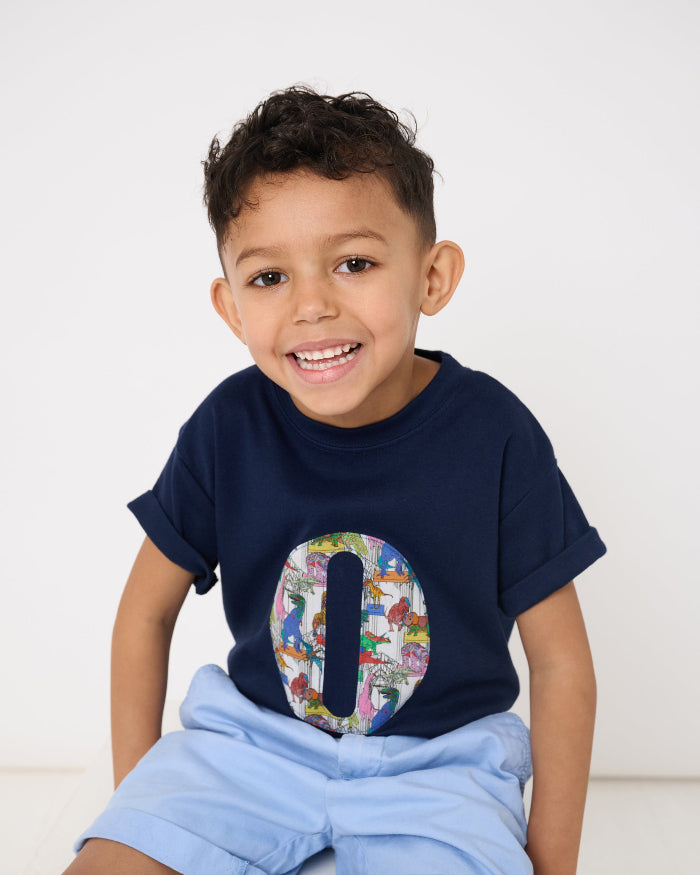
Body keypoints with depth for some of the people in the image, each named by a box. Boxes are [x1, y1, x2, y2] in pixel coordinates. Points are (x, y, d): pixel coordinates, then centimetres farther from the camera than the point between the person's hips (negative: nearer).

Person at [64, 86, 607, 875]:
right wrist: (137, 802, 4)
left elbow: (560, 661, -6)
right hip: (255, 739, 2)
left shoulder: (494, 435, -15)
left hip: (439, 759, -1)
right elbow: (146, 613, 4)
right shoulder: (227, 428, -10)